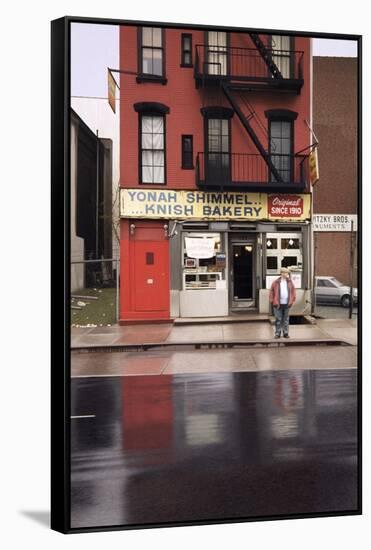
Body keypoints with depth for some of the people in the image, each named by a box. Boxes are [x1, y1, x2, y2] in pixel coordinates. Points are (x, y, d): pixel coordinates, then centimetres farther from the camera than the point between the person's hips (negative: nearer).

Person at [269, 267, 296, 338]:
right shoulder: (276, 282, -3)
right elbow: (271, 292, 1)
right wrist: (272, 301, -3)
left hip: (287, 304, 3)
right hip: (278, 304, -3)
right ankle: (277, 333, 9)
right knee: (278, 319, 1)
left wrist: (293, 300, 8)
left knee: (286, 319, 9)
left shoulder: (290, 282, 8)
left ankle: (286, 333, 16)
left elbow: (293, 291, 13)